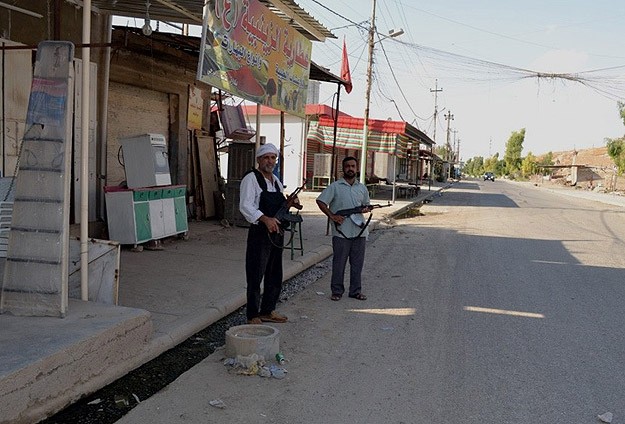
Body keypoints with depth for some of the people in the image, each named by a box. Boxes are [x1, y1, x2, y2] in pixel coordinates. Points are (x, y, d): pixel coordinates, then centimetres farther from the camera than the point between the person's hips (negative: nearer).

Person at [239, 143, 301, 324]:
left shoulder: (276, 181, 16)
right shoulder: (251, 179, -9)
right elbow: (245, 207, -20)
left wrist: (289, 203, 5)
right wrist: (265, 219, -33)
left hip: (276, 233, 8)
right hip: (259, 234, -8)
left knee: (275, 277, 15)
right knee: (255, 276, -2)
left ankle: (268, 311, 29)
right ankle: (253, 316, 8)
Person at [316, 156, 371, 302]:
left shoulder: (362, 188, 13)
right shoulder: (335, 186, -1)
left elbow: (367, 204, 23)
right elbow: (320, 201, -4)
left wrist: (366, 209, -1)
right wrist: (332, 216, -13)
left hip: (359, 231, 4)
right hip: (341, 231, -4)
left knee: (357, 263, 9)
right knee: (339, 262, 2)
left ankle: (355, 290, 20)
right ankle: (337, 291, 13)